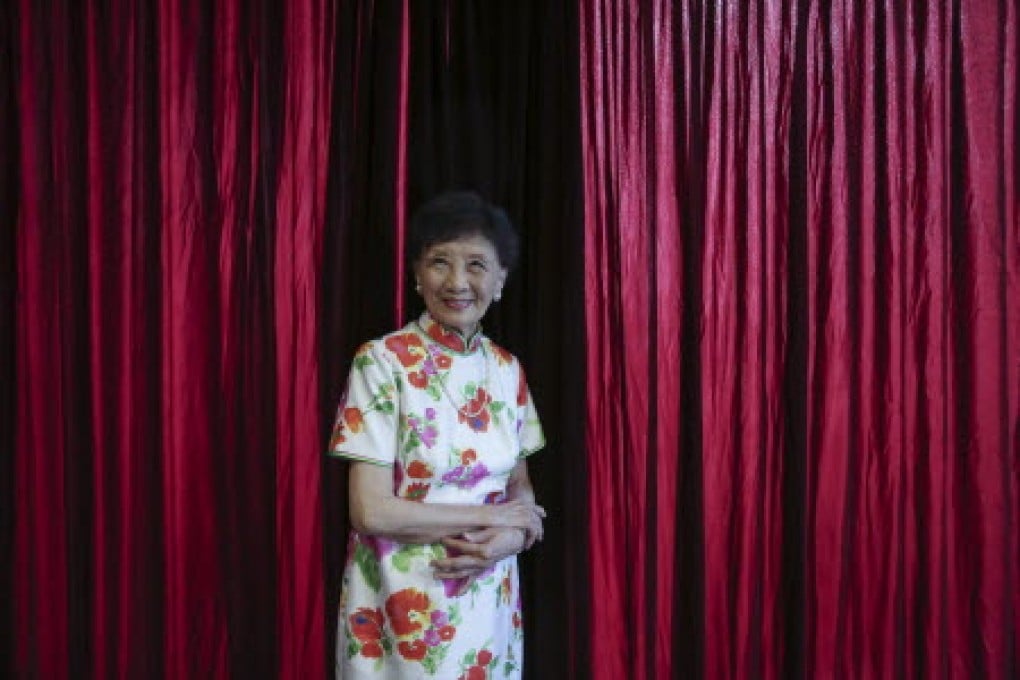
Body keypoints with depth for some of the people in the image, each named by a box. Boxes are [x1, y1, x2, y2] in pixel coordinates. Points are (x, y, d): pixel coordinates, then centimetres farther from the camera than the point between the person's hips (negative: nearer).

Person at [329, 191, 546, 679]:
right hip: (403, 606, -4)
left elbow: (520, 484, 9)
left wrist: (512, 537, -12)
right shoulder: (382, 361, -13)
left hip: (490, 602, 5)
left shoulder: (506, 369, 2)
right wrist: (490, 515, -13)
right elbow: (370, 510, -18)